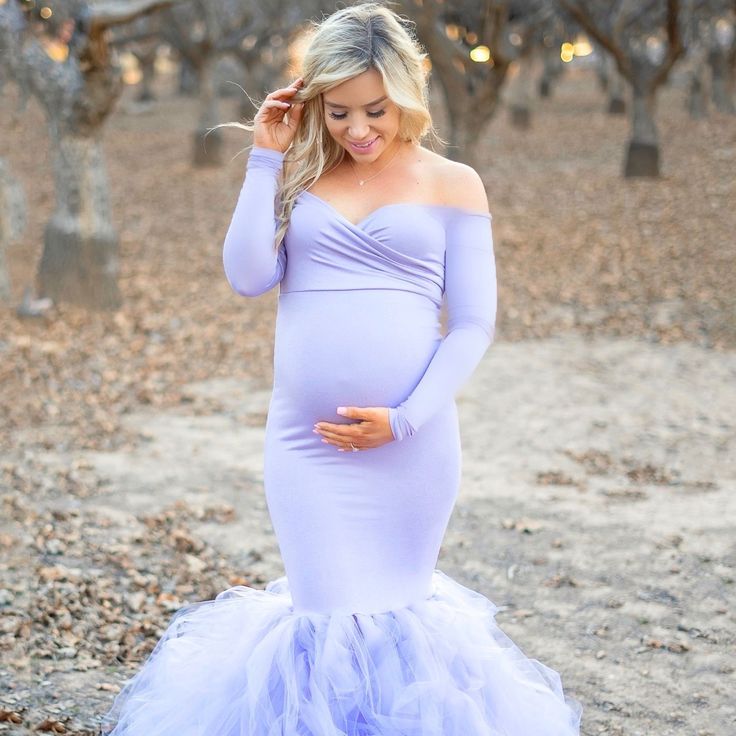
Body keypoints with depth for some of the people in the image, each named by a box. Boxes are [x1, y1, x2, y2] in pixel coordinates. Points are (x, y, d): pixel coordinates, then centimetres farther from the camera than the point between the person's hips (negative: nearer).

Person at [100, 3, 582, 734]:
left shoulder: (452, 185, 3)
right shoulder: (297, 175, 8)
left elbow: (473, 324, 0)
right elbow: (247, 276, -4)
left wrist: (405, 418, -11)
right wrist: (267, 159, -3)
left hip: (412, 442, -1)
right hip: (307, 441, 1)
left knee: (394, 611, 9)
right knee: (334, 623, 0)